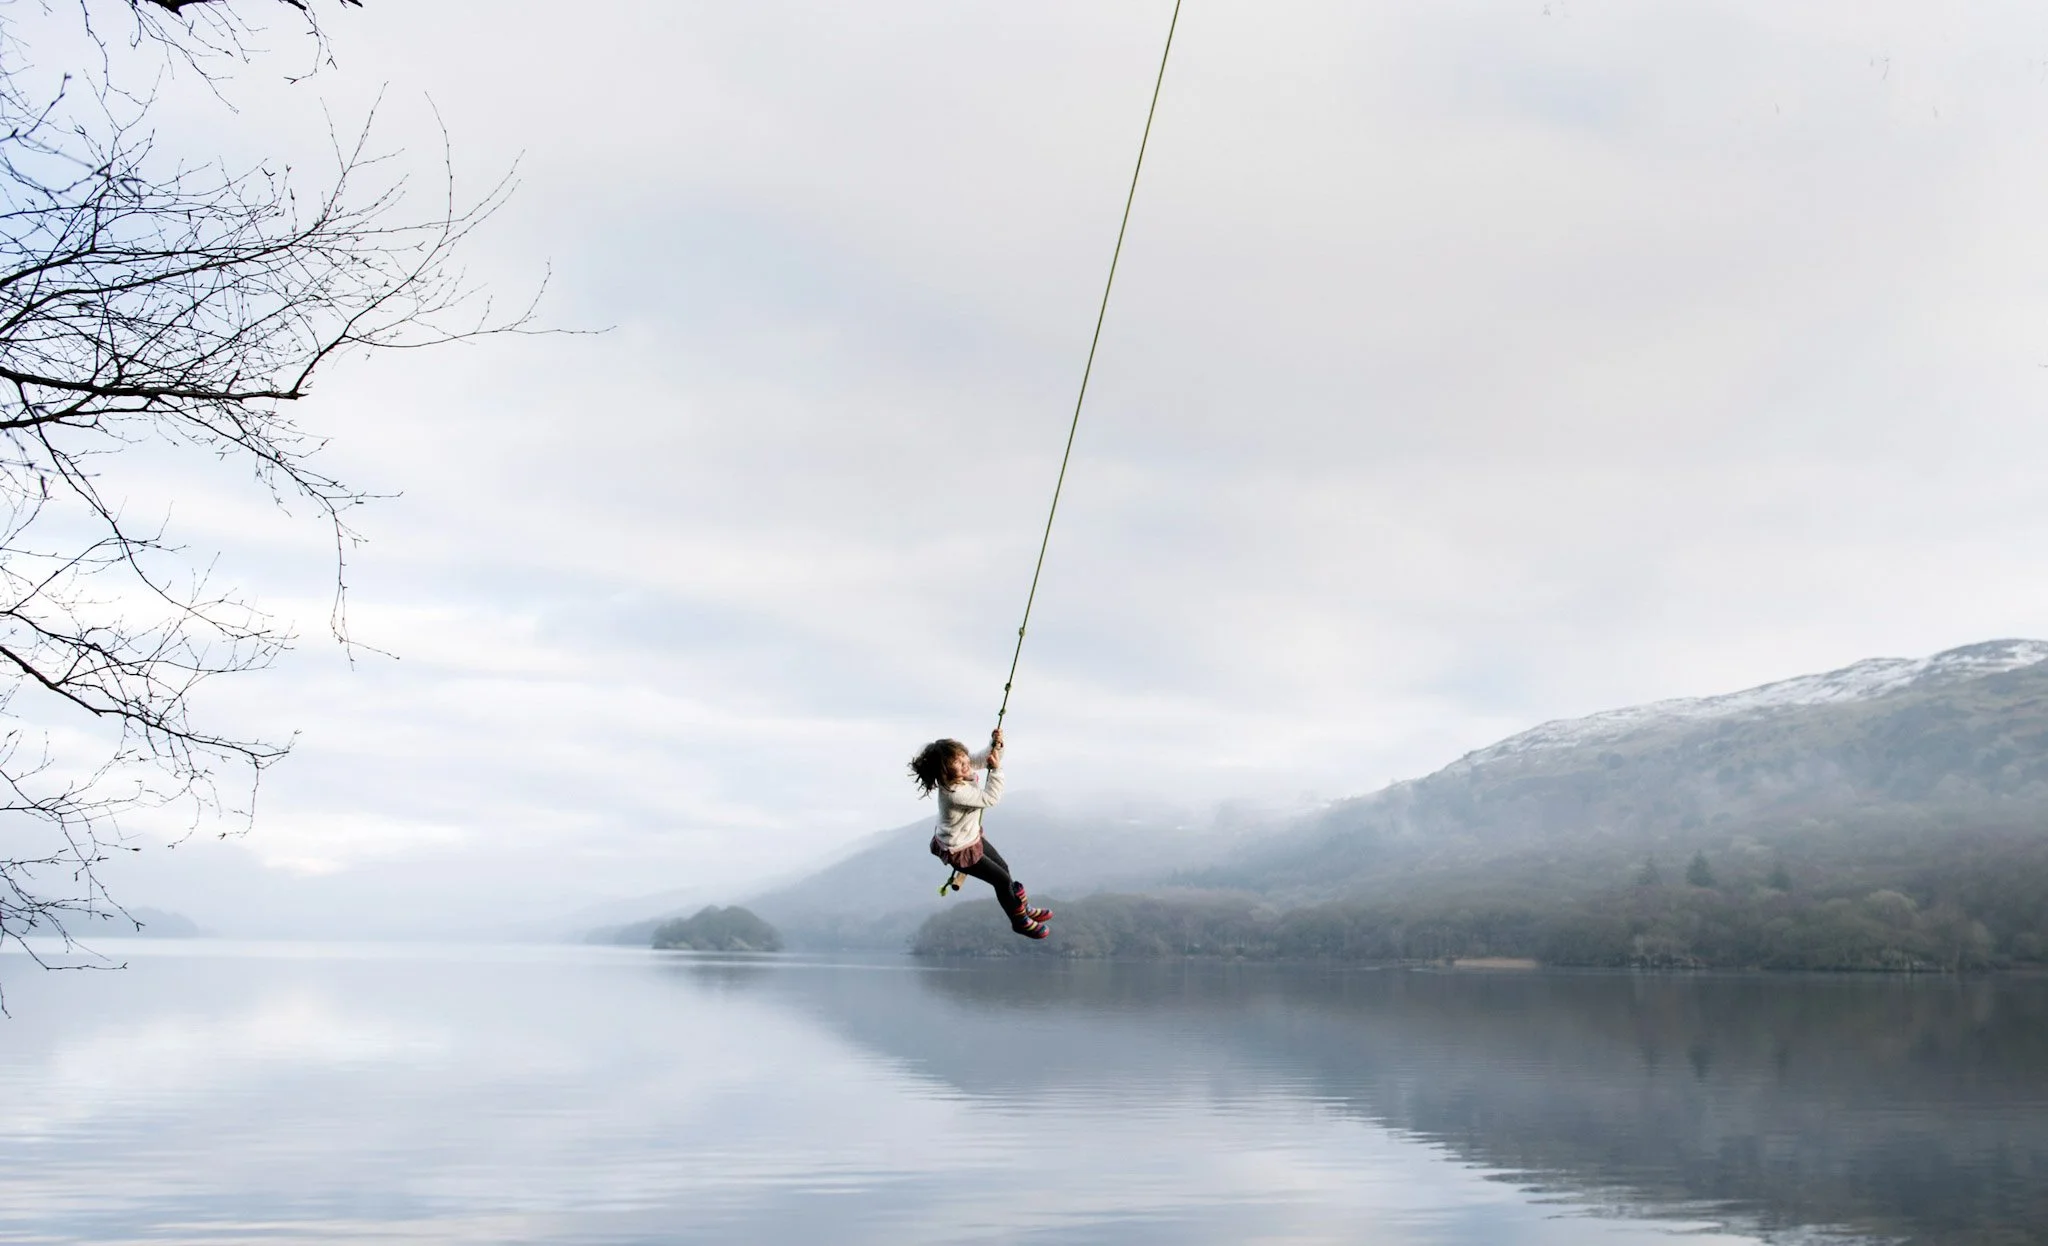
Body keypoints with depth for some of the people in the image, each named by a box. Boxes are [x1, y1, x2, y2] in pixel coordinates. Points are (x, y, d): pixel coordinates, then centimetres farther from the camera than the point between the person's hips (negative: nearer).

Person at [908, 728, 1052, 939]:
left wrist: (996, 744, -22)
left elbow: (985, 758, -3)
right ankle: (1019, 921, 30)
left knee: (1003, 868, 23)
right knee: (1002, 880, 5)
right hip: (959, 850, -8)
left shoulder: (965, 766, -18)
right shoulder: (954, 793, -42)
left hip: (971, 836, 8)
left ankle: (1023, 907, 47)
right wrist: (996, 770, -31)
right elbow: (989, 799, -30)